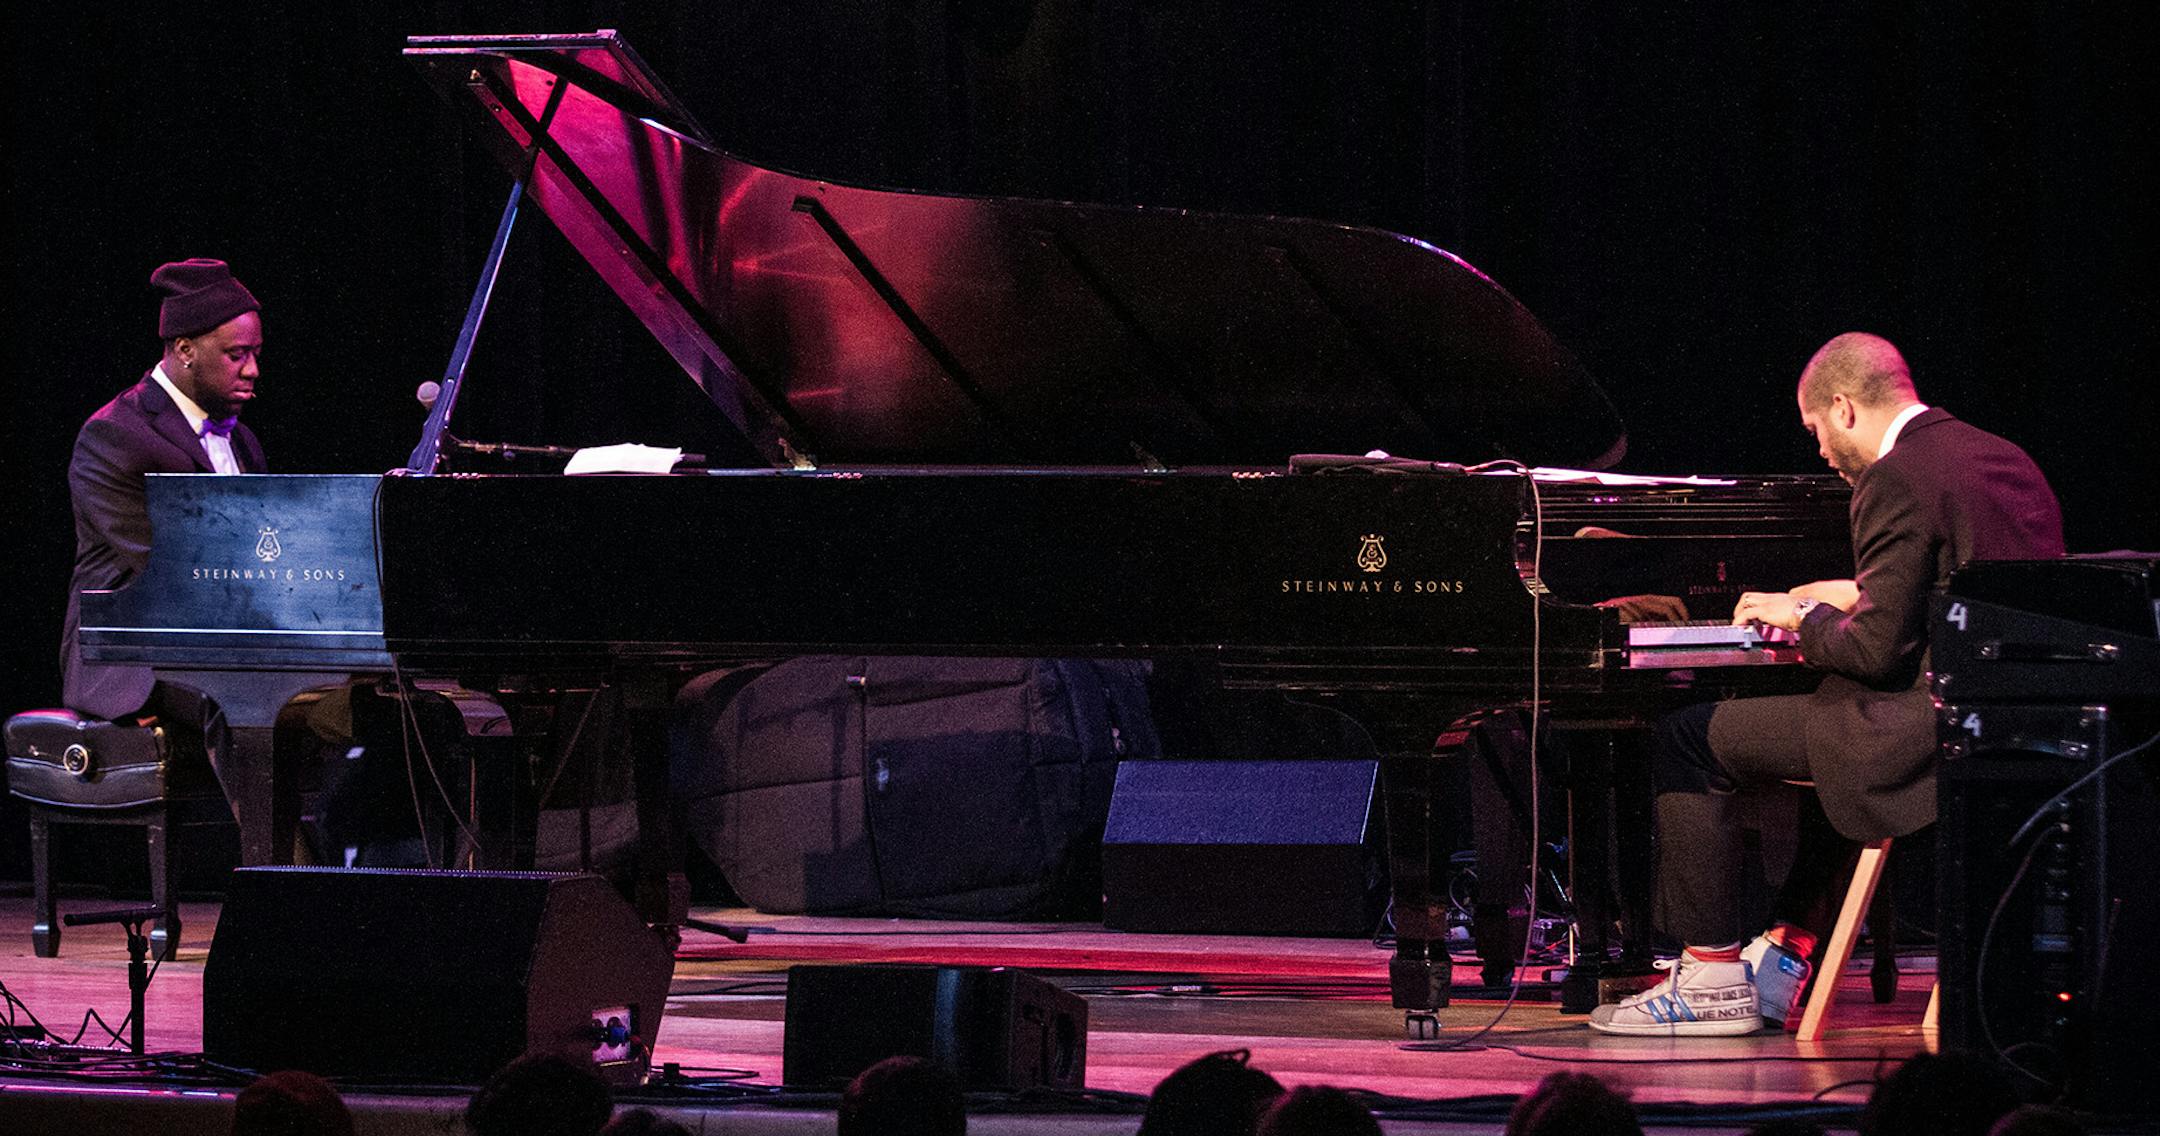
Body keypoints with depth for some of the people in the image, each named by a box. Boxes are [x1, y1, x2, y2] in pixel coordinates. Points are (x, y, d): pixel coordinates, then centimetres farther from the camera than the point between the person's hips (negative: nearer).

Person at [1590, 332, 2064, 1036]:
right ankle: (1783, 958, 34)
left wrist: (1804, 617, 1)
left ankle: (1713, 977, 1)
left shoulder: (1894, 482, -13)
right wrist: (1858, 598, 25)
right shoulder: (2007, 461, 15)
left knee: (1687, 742, -2)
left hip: (1942, 728, -9)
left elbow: (1878, 649, -17)